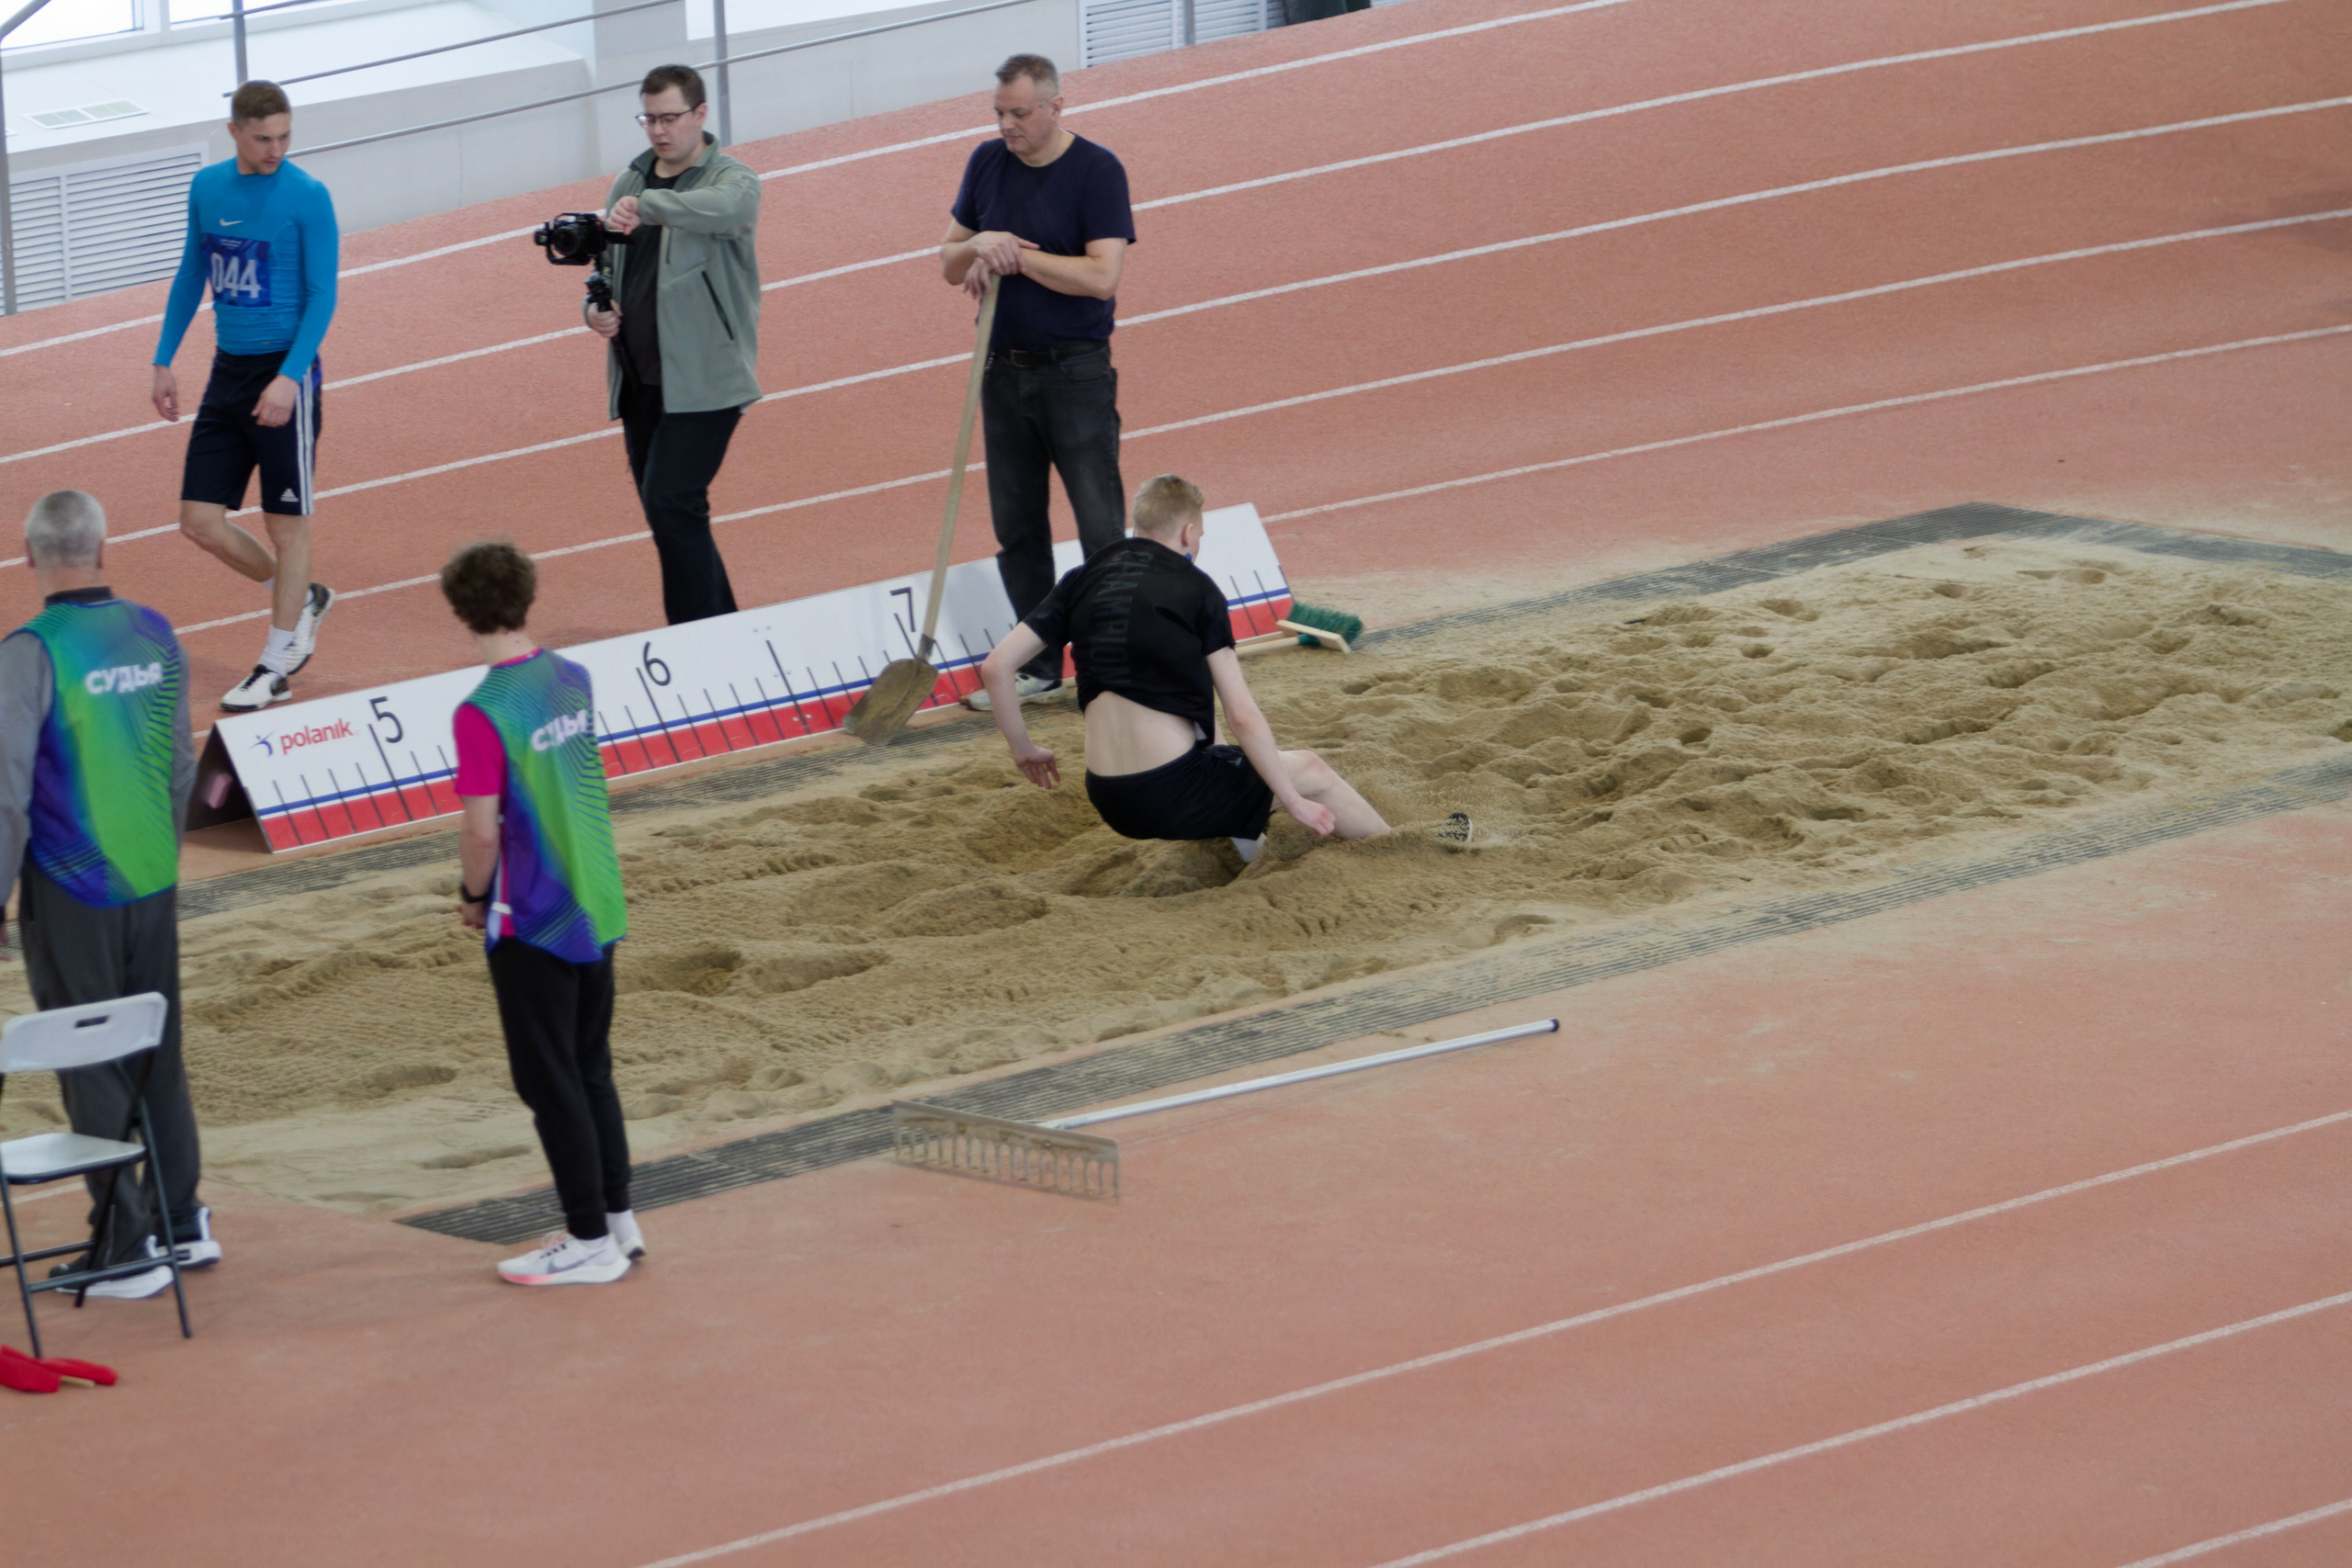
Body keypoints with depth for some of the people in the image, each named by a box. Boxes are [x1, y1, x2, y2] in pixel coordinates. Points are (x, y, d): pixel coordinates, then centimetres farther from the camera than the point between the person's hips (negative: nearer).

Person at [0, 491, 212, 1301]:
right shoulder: (155, 636, 4)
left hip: (70, 893, -6)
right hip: (153, 884, 6)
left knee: (94, 1072, 1)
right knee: (158, 1055, 16)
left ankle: (126, 1249, 4)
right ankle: (184, 1225, 22)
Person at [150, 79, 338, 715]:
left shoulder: (307, 198, -11)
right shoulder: (207, 188, 6)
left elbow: (322, 296, -12)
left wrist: (289, 378, -22)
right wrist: (164, 360, 14)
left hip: (284, 372, -6)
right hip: (227, 371, 6)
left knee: (286, 523, 3)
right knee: (200, 520, 4)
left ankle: (277, 666, 14)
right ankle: (301, 599, 26)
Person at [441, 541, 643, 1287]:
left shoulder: (484, 713, -20)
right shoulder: (572, 680, 2)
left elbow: (482, 830, -20)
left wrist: (473, 894, -1)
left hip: (531, 923, -7)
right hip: (596, 909, 7)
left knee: (550, 1082, 4)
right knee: (591, 1069, 19)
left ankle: (590, 1241, 9)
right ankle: (617, 1218, 26)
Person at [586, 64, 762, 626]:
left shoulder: (732, 180, -7)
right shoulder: (630, 182, 14)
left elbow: (725, 208, -33)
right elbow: (607, 263, 24)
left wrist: (647, 205, -47)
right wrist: (595, 308, 1)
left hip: (703, 378, -7)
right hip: (640, 379, 7)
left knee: (671, 504, -18)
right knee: (668, 514, 11)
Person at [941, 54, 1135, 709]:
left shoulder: (1097, 171, -11)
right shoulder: (987, 163, 6)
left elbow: (1101, 275, -20)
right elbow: (948, 264, 11)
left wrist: (1014, 257, -18)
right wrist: (979, 244, -12)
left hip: (1076, 372, -6)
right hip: (1005, 368, 6)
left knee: (1101, 529, -5)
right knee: (1017, 526, 8)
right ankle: (1039, 668, 16)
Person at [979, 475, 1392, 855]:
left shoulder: (1081, 582, 8)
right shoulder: (1194, 588, -5)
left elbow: (996, 667, 1)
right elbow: (1243, 716, -8)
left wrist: (1023, 749, 16)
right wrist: (1294, 803, 0)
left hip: (1109, 804, 6)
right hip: (1175, 798, -6)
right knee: (1312, 772, 18)